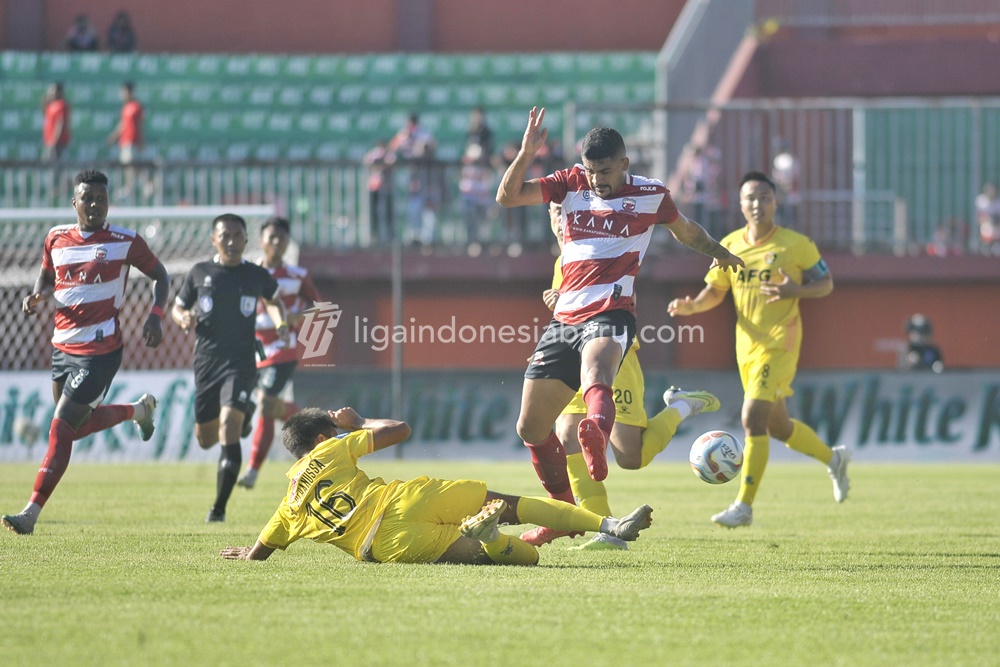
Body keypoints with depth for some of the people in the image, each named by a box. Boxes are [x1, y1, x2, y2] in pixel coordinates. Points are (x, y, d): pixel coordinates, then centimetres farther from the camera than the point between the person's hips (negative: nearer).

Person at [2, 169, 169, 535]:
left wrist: (155, 316, -10)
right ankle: (139, 409, 46)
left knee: (61, 428, -11)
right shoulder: (56, 238, 5)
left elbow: (160, 276, 5)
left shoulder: (125, 242, -7)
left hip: (100, 349, -6)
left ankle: (32, 512, -10)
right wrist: (37, 296, 0)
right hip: (62, 345, 6)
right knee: (78, 426, 18)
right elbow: (46, 275, 22)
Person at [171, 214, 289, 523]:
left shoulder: (257, 276, 3)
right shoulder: (199, 273, 4)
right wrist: (183, 318, -10)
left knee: (229, 430, -19)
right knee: (205, 439, 10)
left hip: (241, 362, -2)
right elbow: (177, 307, 14)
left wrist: (280, 324, 3)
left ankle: (219, 507, -16)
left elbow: (273, 301, 23)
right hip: (206, 362, 2)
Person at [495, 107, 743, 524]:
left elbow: (686, 231, 28)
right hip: (563, 318, 5)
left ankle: (597, 433, -74)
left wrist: (718, 252, 19)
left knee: (594, 378, -41)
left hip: (609, 316, -5)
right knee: (531, 428, 7)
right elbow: (507, 197, 0)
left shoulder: (650, 195, 7)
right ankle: (565, 511, 25)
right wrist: (526, 154, -13)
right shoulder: (571, 184, 11)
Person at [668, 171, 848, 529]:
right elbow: (715, 291, 14)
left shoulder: (796, 244, -7)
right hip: (747, 347, 6)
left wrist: (796, 291, -21)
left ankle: (744, 505, -13)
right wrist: (692, 306, -8)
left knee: (753, 419, -18)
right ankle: (833, 458, 42)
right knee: (778, 426, 16)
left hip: (779, 344, -6)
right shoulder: (730, 246, 6)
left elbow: (826, 284, 0)